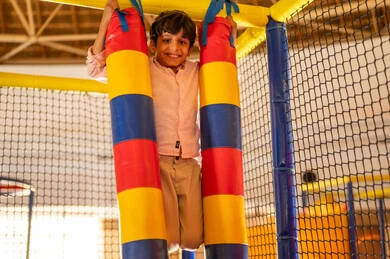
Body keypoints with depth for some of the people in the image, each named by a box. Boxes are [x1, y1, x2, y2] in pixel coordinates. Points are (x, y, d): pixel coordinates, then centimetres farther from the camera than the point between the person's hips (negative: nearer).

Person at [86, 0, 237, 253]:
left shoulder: (197, 72, 15)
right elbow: (97, 68, 4)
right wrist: (105, 23, -4)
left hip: (189, 166, 4)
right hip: (155, 164, -4)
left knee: (192, 239, 1)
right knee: (163, 239, -12)